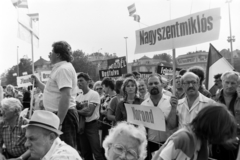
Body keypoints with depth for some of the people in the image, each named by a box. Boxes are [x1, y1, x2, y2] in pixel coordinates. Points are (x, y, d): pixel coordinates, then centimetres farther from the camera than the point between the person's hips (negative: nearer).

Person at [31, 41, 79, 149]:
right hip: (59, 115, 11)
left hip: (63, 116, -11)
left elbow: (66, 96, -24)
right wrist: (38, 84, 20)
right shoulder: (60, 68, 20)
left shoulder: (63, 69, -14)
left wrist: (58, 122, -27)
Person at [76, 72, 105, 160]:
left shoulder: (94, 94, -8)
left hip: (92, 125, -6)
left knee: (97, 152, -10)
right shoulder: (78, 97, 12)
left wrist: (77, 111, -5)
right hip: (81, 125, 7)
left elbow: (89, 112, -14)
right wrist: (80, 108, -15)